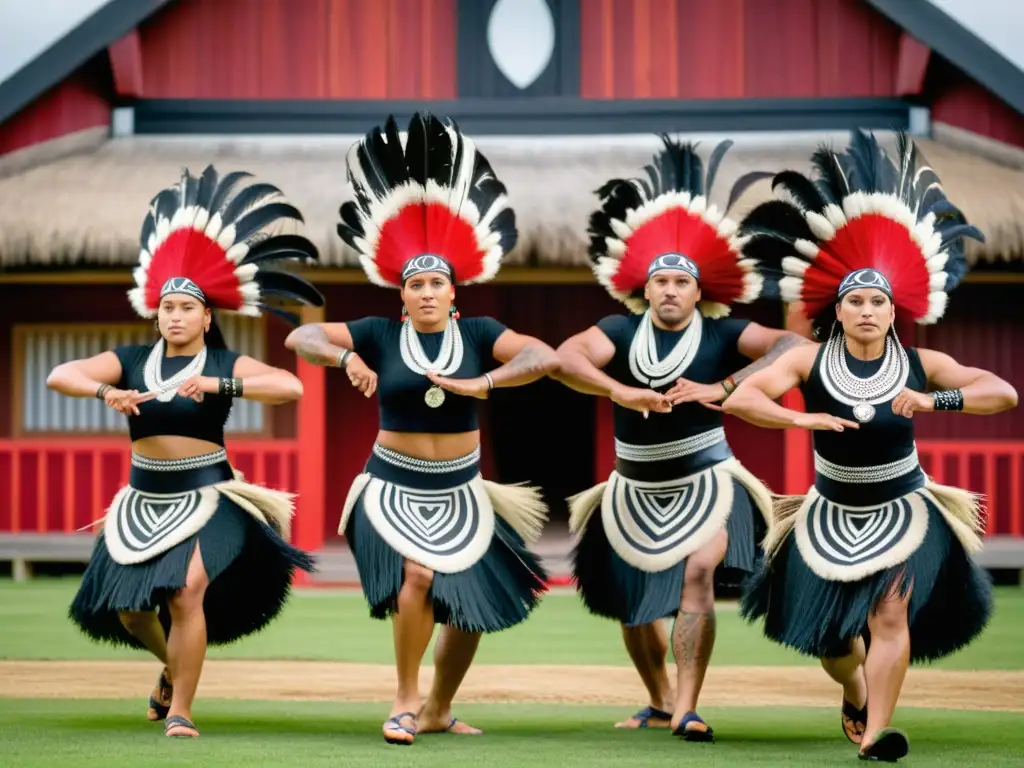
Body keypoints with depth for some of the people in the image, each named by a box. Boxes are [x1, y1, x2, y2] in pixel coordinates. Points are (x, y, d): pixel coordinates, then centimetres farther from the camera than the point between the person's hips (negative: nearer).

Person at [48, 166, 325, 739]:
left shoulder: (226, 364, -2)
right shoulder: (130, 361, 5)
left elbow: (291, 387, -17)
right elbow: (59, 376, -4)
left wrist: (218, 385, -27)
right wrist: (105, 392, -25)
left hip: (205, 497, -4)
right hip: (144, 499, 4)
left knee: (187, 591, -23)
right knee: (129, 609, 7)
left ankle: (180, 711, -12)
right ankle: (174, 665, 41)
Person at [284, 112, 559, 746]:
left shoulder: (478, 334, -4)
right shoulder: (380, 335, -4)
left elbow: (545, 357, -16)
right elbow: (300, 337, -6)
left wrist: (484, 383, -31)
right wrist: (347, 357, -26)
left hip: (461, 491, 3)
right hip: (395, 488, -3)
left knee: (472, 603, 8)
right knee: (417, 573, -27)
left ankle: (438, 710, 28)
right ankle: (405, 699, -11)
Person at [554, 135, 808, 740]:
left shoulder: (722, 335, -9)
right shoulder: (621, 331, -6)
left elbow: (793, 345, -21)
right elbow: (565, 357, -22)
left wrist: (722, 388, -31)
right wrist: (622, 393, -38)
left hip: (704, 485, -3)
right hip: (636, 492, 3)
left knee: (698, 573, -25)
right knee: (630, 600, 11)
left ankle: (687, 708, -24)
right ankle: (660, 702, 34)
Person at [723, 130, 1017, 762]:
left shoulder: (920, 365, -10)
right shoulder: (810, 362, -11)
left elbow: (1003, 393, -17)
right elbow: (741, 399, -20)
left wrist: (933, 401, -33)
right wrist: (801, 419, -36)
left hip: (901, 509, -1)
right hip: (832, 514, 2)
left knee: (891, 613, -21)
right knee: (830, 632, 12)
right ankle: (856, 695, 46)